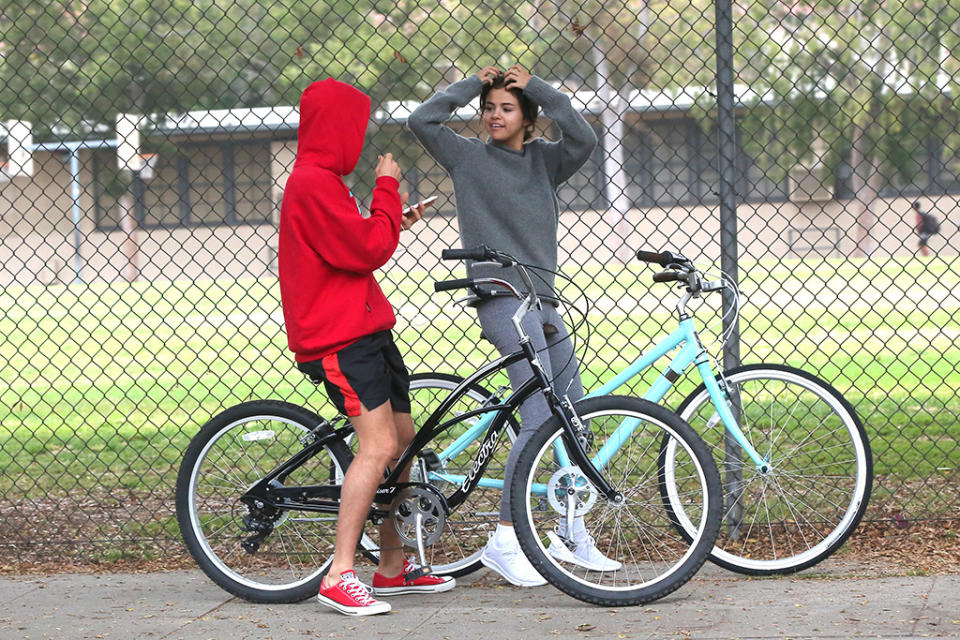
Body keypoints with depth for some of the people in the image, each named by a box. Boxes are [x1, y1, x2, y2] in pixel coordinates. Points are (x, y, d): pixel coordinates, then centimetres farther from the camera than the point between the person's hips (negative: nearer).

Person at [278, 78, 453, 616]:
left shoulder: (319, 181, 21)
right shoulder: (314, 183, -15)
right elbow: (368, 250, -18)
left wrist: (395, 221, 25)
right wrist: (387, 191, -7)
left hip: (365, 327, 11)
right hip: (339, 335, -11)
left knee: (403, 440, 16)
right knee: (379, 444, -21)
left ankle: (393, 567, 26)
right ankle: (340, 576, -22)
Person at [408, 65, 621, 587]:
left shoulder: (543, 159, 13)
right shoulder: (468, 156, 4)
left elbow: (583, 140, -6)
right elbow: (422, 120, -7)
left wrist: (538, 89, -3)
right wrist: (472, 85, 1)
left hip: (542, 301, 6)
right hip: (501, 301, -6)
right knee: (539, 421, -16)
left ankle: (572, 535, 21)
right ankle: (504, 541, -13)